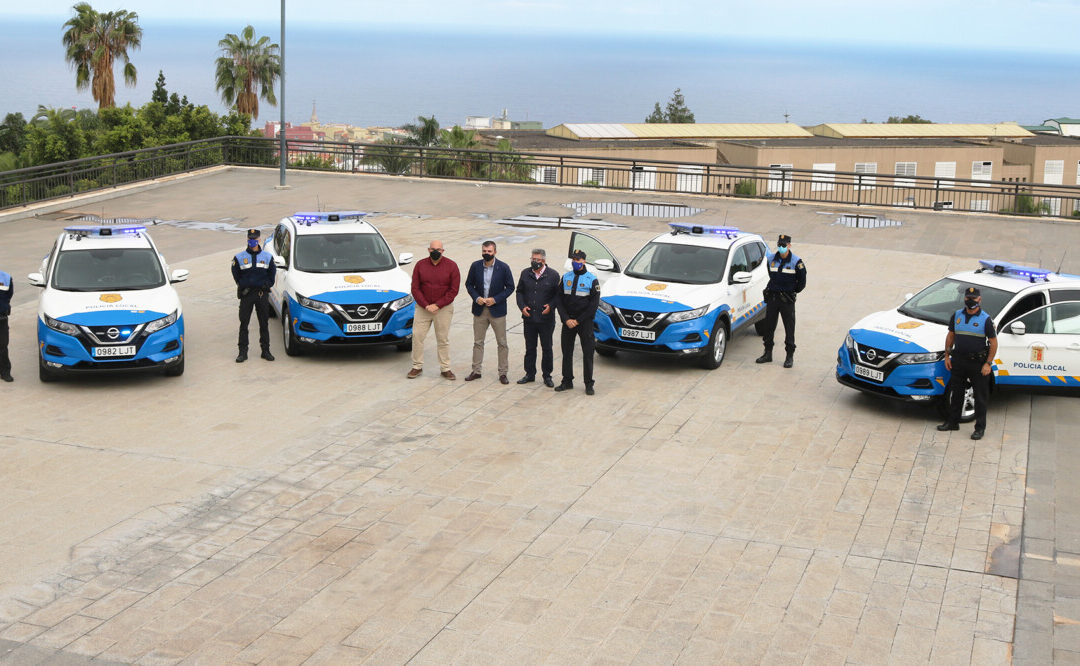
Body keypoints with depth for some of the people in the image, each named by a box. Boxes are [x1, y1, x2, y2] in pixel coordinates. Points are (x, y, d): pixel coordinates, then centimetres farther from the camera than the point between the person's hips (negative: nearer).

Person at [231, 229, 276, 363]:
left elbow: (271, 274, 12)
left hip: (262, 294, 1)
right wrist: (243, 286, 2)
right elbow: (236, 276, 9)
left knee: (264, 323, 5)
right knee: (244, 323, -1)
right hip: (246, 294, -1)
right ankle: (242, 352, 4)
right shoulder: (239, 257, 2)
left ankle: (266, 350, 14)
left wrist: (266, 285, 0)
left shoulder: (267, 256, 7)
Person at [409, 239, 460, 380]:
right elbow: (415, 288, 0)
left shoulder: (451, 266, -4)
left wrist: (437, 305, -13)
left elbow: (453, 290, -6)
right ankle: (417, 367, 12)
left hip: (443, 308, -2)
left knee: (443, 339, 5)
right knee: (417, 336, 0)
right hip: (423, 307, 2)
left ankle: (445, 368, 14)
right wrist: (426, 305, -12)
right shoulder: (420, 265, 0)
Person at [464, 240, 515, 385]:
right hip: (479, 309, 2)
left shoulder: (503, 267, -7)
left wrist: (495, 299, -14)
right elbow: (469, 284, 8)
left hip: (497, 310, -2)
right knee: (478, 342, 9)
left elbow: (510, 287, -3)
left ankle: (503, 373, 9)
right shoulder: (475, 266, 0)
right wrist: (476, 297, -10)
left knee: (502, 343, 2)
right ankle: (476, 371, 19)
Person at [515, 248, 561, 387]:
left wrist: (551, 306, -15)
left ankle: (547, 376, 16)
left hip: (546, 320, -3)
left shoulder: (553, 275, -4)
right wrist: (522, 306, -3)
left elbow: (558, 295, 1)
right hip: (529, 318, 3)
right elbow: (520, 292, 12)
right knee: (530, 348, 11)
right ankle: (530, 374, 23)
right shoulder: (525, 274, 6)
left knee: (547, 348, 6)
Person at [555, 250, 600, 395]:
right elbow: (560, 300, 5)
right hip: (568, 321, 3)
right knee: (567, 352, 7)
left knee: (588, 353, -2)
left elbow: (594, 304, -7)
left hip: (585, 322, -3)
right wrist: (566, 319, -8)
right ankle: (567, 381, 18)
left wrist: (578, 321, -11)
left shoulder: (592, 279, -4)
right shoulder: (566, 278, 7)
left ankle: (589, 384, 6)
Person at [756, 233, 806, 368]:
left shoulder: (796, 261, -6)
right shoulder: (772, 258, 5)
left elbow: (802, 281, 1)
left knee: (789, 328, -1)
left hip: (787, 300, -4)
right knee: (769, 326, 8)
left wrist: (792, 291, 3)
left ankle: (790, 356, 6)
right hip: (772, 297, 4)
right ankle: (768, 353, 19)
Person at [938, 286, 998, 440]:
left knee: (980, 397, 2)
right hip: (958, 361, 4)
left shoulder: (986, 319, -7)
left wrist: (988, 363, -11)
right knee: (956, 393, 13)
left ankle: (980, 428, 9)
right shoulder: (957, 316, 7)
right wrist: (947, 356, 9)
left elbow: (993, 343, -6)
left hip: (978, 363, -4)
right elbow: (950, 335, 15)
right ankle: (952, 422, 25)